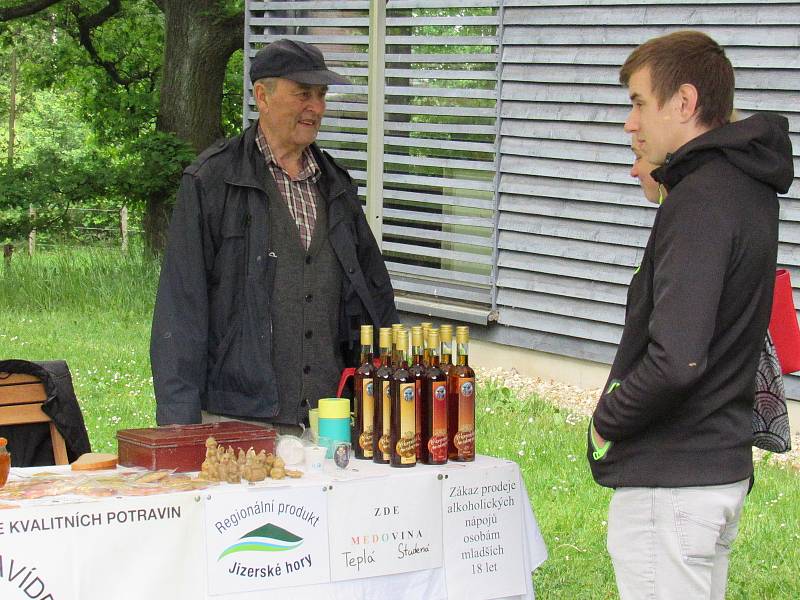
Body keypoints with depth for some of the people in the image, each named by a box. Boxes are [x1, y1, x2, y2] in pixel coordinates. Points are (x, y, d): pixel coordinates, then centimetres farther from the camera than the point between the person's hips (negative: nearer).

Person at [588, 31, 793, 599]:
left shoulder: (699, 201, -20)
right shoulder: (750, 188, 10)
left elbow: (676, 359, -29)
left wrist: (606, 421, -14)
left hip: (670, 480, -10)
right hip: (725, 462, 10)